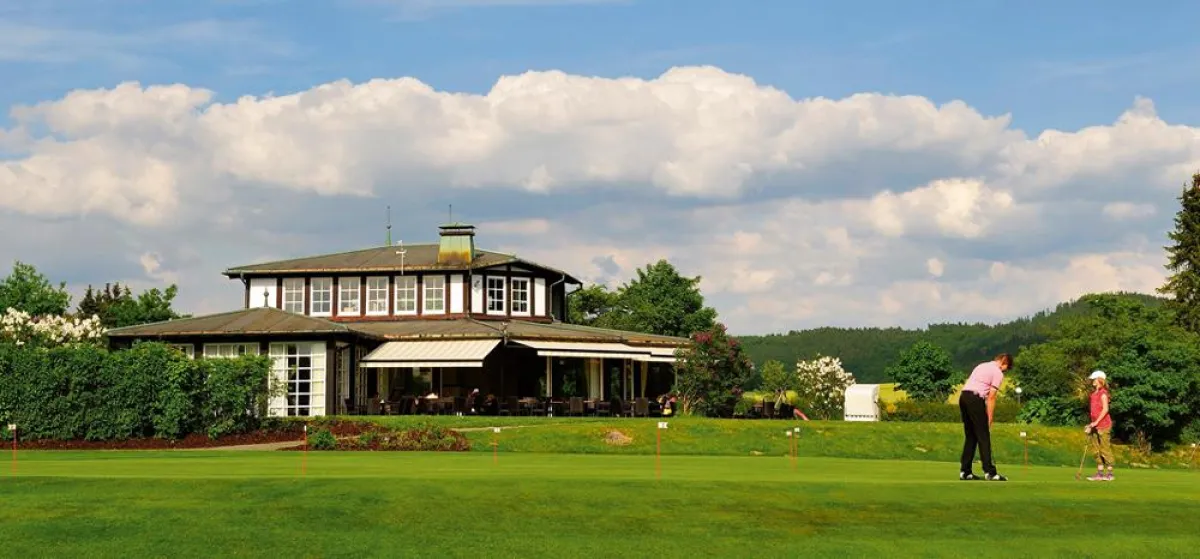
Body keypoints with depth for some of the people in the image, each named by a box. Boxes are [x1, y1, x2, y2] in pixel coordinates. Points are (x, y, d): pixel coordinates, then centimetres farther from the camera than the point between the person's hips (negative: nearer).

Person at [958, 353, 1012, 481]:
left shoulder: (982, 366, 25)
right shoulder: (998, 373, -1)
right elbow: (991, 398, -5)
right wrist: (989, 420, -1)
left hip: (963, 396, 8)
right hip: (975, 399, -8)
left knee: (970, 437, 13)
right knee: (983, 437, -4)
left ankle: (965, 471, 11)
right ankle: (989, 472, -7)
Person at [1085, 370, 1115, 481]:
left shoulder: (1103, 393, -11)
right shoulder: (1094, 393, 16)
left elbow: (1105, 409, -18)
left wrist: (1096, 422, -20)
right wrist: (1091, 425, 17)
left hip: (1103, 425, -9)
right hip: (1096, 425, 9)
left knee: (1105, 449, -5)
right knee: (1097, 449, 9)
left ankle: (1110, 474, -1)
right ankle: (1099, 473, 13)